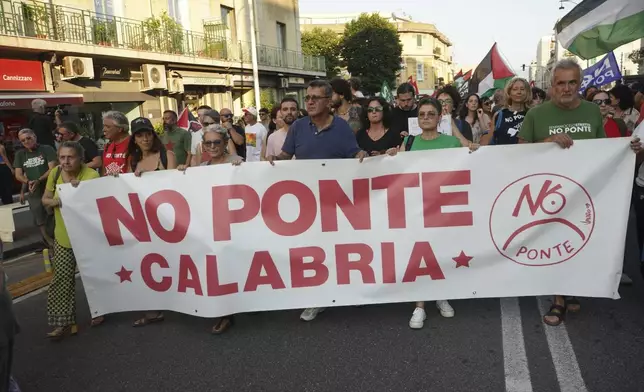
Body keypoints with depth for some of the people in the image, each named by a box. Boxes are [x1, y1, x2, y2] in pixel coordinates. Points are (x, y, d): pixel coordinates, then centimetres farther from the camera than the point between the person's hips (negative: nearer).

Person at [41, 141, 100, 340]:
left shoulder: (91, 174, -18)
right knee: (62, 279, 2)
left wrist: (80, 188, -39)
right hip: (63, 236, 4)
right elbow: (45, 199, 9)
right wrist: (53, 201, -14)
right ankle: (65, 322, 9)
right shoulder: (54, 173, -1)